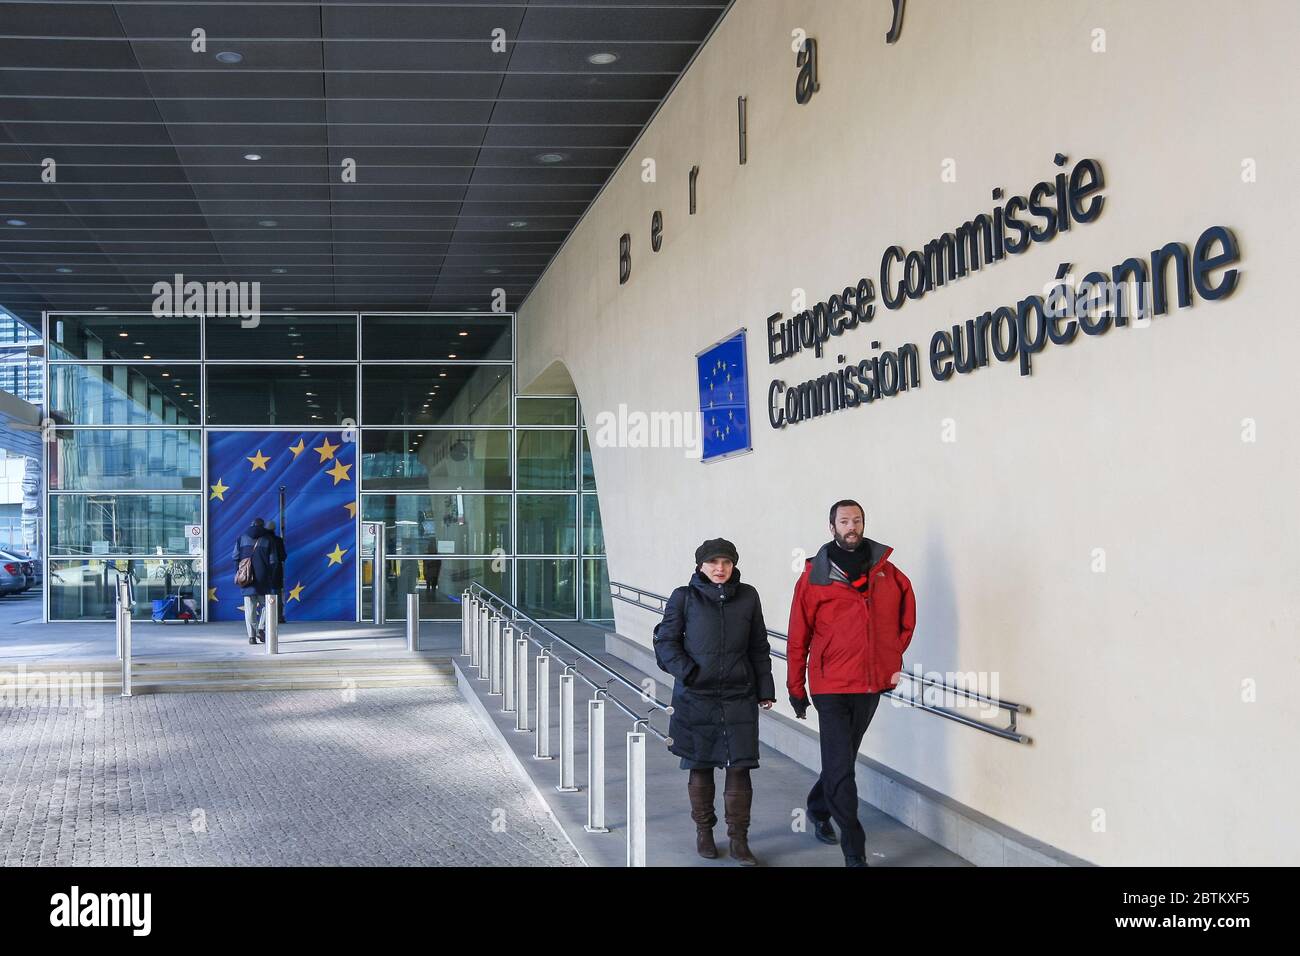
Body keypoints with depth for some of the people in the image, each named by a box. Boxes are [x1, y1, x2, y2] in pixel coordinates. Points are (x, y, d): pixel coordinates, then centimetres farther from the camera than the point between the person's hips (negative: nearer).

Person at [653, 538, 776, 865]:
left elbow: (759, 648, 12)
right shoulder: (684, 598, 0)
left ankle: (739, 840, 8)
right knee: (700, 767, 7)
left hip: (739, 698, 1)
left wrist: (765, 690, 9)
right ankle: (704, 832, 24)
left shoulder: (747, 596, 6)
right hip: (695, 698, -1)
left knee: (740, 767, -2)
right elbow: (665, 641, 1)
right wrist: (688, 672, -12)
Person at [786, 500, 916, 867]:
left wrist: (896, 656, 10)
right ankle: (854, 852, 2)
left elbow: (907, 608, 16)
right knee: (841, 770, -6)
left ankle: (819, 809, 45)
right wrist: (796, 690, 0)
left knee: (843, 759, 20)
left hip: (873, 684, 4)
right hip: (832, 687, -4)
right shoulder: (814, 576, -6)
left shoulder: (884, 569, 2)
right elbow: (798, 638, -2)